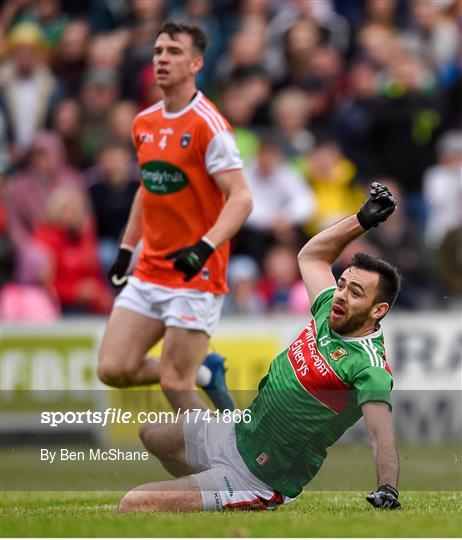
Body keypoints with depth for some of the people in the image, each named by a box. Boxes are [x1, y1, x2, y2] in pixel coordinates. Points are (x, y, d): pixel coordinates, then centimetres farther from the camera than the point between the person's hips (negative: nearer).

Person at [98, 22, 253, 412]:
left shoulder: (207, 124, -14)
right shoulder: (144, 123, 9)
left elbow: (241, 198, -19)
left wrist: (205, 247, -33)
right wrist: (126, 248, 20)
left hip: (196, 277, -7)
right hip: (149, 274, 7)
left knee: (174, 384, -9)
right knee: (113, 369, -2)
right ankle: (205, 372, 21)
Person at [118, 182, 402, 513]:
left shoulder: (369, 367, -25)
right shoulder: (332, 311, -1)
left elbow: (382, 434, -38)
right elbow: (310, 256, 17)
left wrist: (388, 490, -54)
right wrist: (362, 221, 7)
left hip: (258, 477, -9)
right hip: (236, 431, 9)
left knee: (134, 505, -16)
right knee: (152, 434, 33)